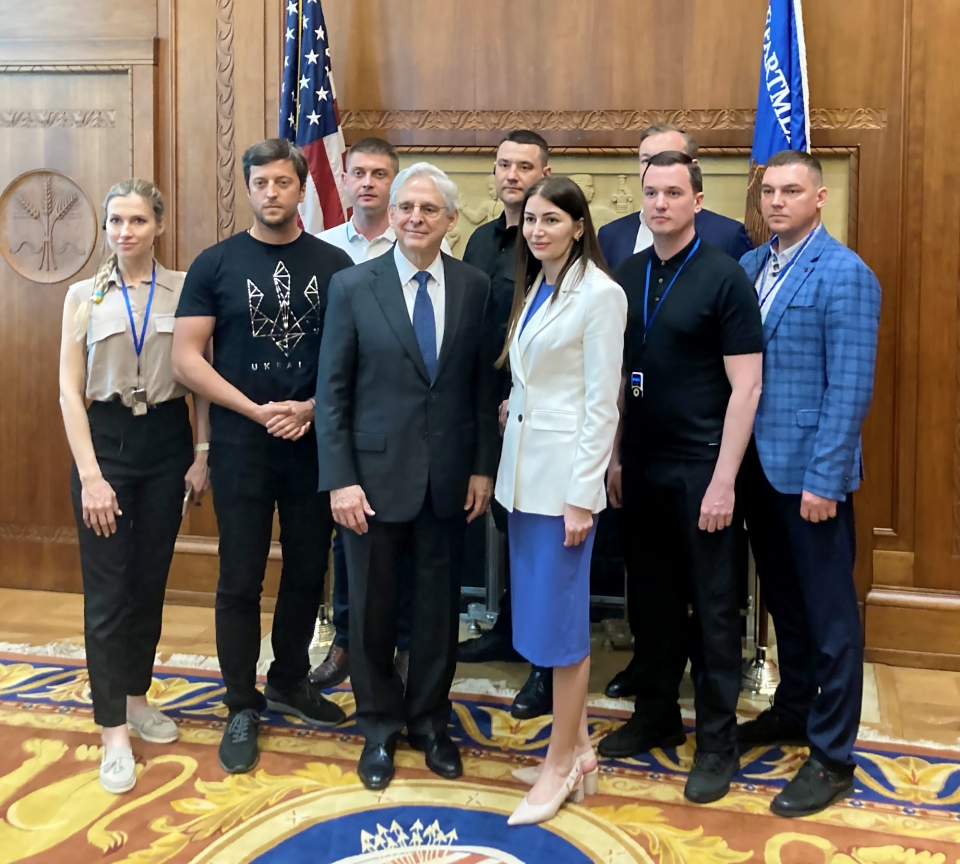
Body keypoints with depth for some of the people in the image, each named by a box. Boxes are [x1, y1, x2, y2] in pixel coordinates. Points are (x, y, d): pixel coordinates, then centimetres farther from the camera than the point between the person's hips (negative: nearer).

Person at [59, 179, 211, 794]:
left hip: (167, 442, 1)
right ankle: (114, 733, 7)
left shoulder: (184, 290, 0)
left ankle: (136, 697, 30)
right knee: (107, 589, 0)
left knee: (150, 582, 12)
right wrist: (90, 475, -9)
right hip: (105, 441, -1)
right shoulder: (84, 296, 0)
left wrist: (202, 454, -1)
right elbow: (70, 392, -2)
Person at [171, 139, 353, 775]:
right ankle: (243, 707, 20)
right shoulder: (216, 263, -1)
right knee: (241, 579, 5)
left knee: (307, 571, 12)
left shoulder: (334, 264, 2)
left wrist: (312, 407, -14)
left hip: (315, 442, 2)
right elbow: (186, 359, -6)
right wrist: (259, 411, -13)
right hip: (241, 444, -1)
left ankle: (289, 682, 33)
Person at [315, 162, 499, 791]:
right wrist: (340, 479, -9)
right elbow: (332, 391, -4)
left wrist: (483, 467, 0)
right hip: (375, 474, -1)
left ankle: (430, 721, 32)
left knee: (440, 605, 12)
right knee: (373, 608, 10)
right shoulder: (353, 287, -4)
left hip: (450, 477, 2)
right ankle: (380, 728, 30)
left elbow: (486, 384, 5)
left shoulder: (476, 288, 1)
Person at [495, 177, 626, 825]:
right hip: (525, 468, 8)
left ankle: (562, 763, 15)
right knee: (541, 614, 13)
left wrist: (583, 496, -16)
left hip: (565, 472, -8)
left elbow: (602, 403, -14)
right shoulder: (532, 288, 12)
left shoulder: (600, 293, -11)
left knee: (560, 618, 0)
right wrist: (507, 468, 9)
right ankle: (579, 746, 27)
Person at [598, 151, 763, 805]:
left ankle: (718, 740, 17)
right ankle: (657, 714, 30)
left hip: (700, 468, -5)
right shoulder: (628, 275, 7)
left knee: (712, 605, 4)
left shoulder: (724, 278, -9)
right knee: (653, 596, 15)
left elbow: (746, 387, -11)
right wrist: (614, 456, 9)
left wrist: (723, 480, -15)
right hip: (641, 464, 5)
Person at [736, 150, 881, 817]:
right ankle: (793, 710, 38)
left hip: (811, 470, -7)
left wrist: (823, 477, -18)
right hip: (759, 463, 7)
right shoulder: (749, 266, 9)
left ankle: (833, 756, 16)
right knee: (784, 598, 20)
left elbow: (850, 387, -16)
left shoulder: (844, 274, -12)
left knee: (829, 612, 3)